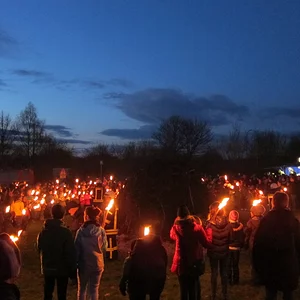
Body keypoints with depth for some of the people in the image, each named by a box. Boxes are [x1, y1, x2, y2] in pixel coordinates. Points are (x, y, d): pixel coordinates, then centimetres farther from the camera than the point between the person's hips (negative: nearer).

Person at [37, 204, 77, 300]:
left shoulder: (44, 231, -4)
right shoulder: (65, 232, -18)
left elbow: (39, 248, 5)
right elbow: (70, 252, -17)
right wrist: (72, 270, -10)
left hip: (47, 268, 4)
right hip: (62, 269, -4)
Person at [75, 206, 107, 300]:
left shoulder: (81, 231, -13)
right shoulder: (101, 231, -10)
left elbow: (76, 248, -6)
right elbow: (104, 247, -1)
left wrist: (76, 263, 5)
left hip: (84, 264, -1)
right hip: (97, 264, 1)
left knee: (82, 289, 16)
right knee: (94, 289, 13)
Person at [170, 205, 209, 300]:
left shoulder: (175, 228, -8)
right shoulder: (197, 228, -13)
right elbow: (206, 244, -4)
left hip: (181, 263, 1)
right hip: (194, 263, 0)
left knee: (184, 288, 12)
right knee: (193, 288, 15)